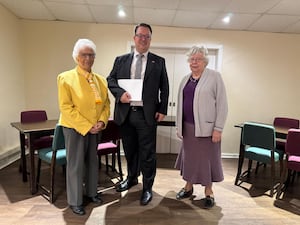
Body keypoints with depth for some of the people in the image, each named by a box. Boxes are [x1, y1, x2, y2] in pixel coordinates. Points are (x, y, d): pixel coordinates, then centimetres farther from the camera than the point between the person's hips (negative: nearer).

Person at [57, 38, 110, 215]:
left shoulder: (101, 80, 6)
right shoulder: (66, 78, -9)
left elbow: (106, 103, 8)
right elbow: (66, 107, -14)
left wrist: (102, 121, -9)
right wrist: (86, 126, -18)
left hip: (95, 128, 5)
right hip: (74, 128, -5)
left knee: (93, 162, 16)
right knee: (75, 165, 5)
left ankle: (91, 192, 37)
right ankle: (75, 201, 24)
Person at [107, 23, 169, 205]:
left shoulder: (159, 62, 6)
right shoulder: (121, 60, 11)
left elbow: (164, 88, 4)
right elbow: (111, 80, 6)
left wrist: (162, 110, -4)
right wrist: (120, 93, -14)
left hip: (147, 114, -2)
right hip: (125, 113, 3)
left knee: (147, 153, 5)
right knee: (130, 151, 18)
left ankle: (147, 188, 24)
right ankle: (132, 178, 41)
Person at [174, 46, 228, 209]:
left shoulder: (214, 76, -5)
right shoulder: (185, 79, 11)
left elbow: (222, 104, -9)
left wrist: (218, 128, -14)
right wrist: (178, 125, 11)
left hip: (206, 126, -5)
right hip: (188, 126, 5)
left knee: (206, 158, 7)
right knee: (189, 156, 14)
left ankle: (208, 192, 25)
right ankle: (188, 187, 32)